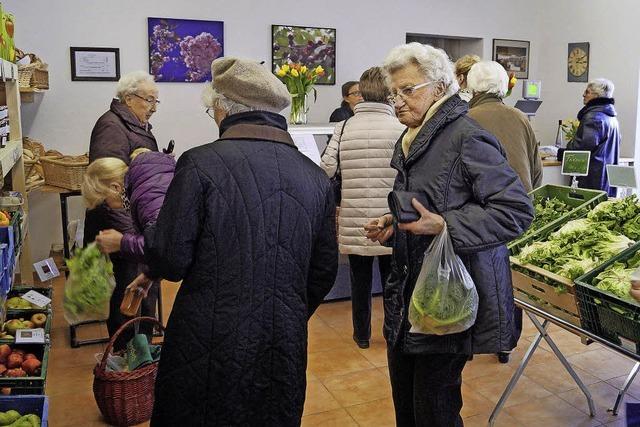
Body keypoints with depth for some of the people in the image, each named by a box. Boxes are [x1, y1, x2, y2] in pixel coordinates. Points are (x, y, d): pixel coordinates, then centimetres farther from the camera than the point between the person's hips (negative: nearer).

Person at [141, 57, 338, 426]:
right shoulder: (316, 177, 0)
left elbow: (170, 261, -13)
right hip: (285, 353, 4)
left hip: (210, 350, -3)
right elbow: (325, 272, 6)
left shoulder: (200, 164, -14)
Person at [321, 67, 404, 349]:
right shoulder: (400, 128, -7)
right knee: (391, 278, 16)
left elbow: (327, 168, -8)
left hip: (354, 219, 1)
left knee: (360, 280, 15)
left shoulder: (344, 127, -2)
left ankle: (362, 334, 28)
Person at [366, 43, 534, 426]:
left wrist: (444, 226, -26)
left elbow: (518, 211, -19)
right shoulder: (411, 141, 13)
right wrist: (394, 224, 7)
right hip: (408, 295, 9)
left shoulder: (467, 138, -16)